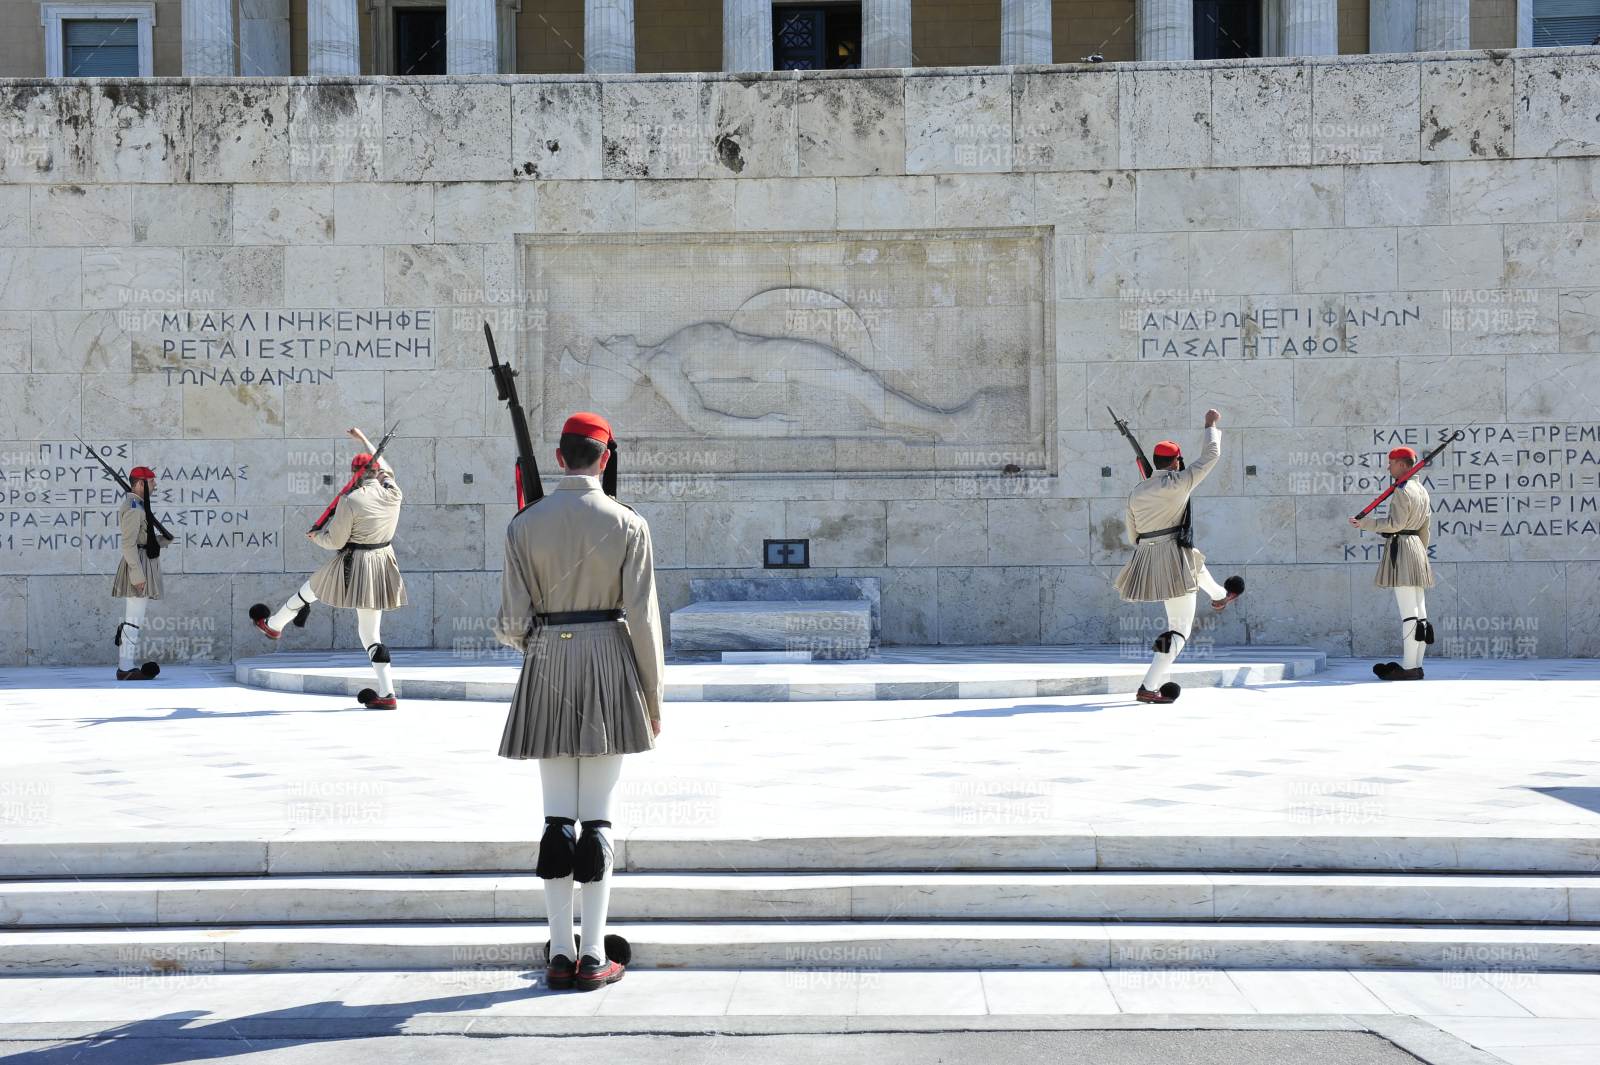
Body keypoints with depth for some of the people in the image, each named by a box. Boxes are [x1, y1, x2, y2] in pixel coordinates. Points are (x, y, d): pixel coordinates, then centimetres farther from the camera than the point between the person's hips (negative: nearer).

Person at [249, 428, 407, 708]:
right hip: (382, 566, 5)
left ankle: (274, 624, 49)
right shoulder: (393, 493, -1)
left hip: (352, 567, -5)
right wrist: (363, 440, 33)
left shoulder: (351, 500, -16)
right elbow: (384, 468, 21)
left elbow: (335, 540, -11)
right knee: (371, 632, 9)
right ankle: (386, 693, 4)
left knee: (310, 588, 26)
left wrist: (315, 536, 11)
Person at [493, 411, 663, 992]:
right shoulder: (628, 525, -6)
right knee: (597, 814, 2)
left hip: (548, 668, 2)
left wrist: (516, 636, 23)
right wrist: (653, 698, 2)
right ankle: (595, 957, 5)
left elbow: (513, 621, -3)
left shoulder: (525, 525, -1)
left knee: (557, 814, 7)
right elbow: (643, 617, -7)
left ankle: (560, 955, 10)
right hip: (609, 666, -1)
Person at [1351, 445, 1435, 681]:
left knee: (1408, 612, -10)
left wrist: (1365, 523, -12)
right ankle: (1416, 665, 9)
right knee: (1419, 611, 7)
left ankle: (1408, 668, -10)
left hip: (1400, 549, -10)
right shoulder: (1422, 490, 16)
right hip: (1417, 548, 10)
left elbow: (1395, 524, -18)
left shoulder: (1401, 491, -13)